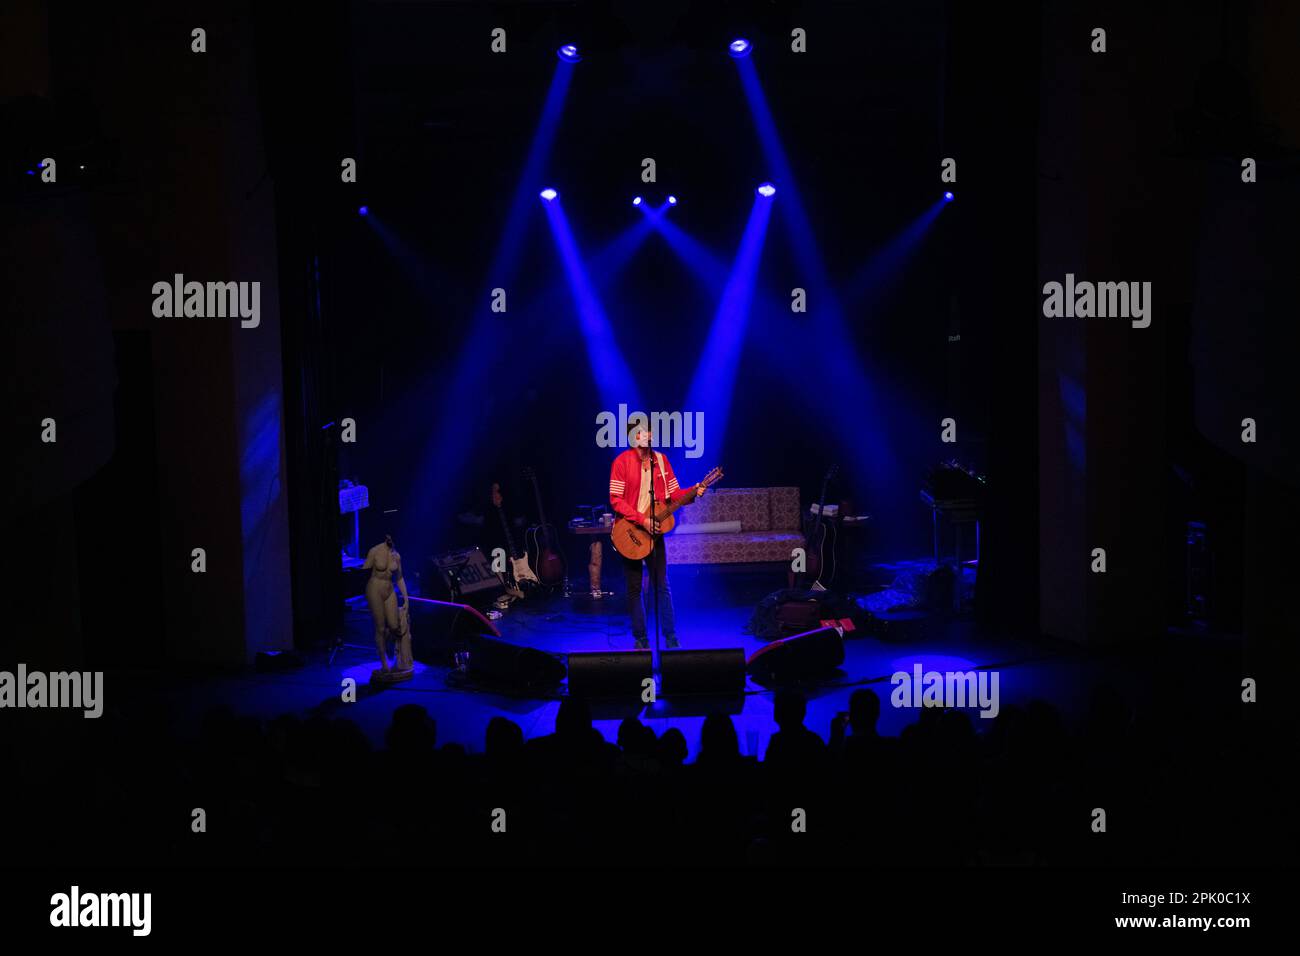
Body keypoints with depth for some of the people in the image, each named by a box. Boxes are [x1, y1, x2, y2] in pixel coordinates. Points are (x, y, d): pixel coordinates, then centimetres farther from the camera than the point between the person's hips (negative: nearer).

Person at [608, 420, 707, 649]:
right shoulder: (622, 462, -9)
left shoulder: (660, 460, 5)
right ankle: (640, 639, 13)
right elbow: (615, 500, -12)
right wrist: (642, 520, -19)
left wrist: (693, 492, -12)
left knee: (661, 586, 3)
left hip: (654, 530, 3)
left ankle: (671, 637, 9)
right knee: (634, 588, 5)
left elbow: (673, 493, 8)